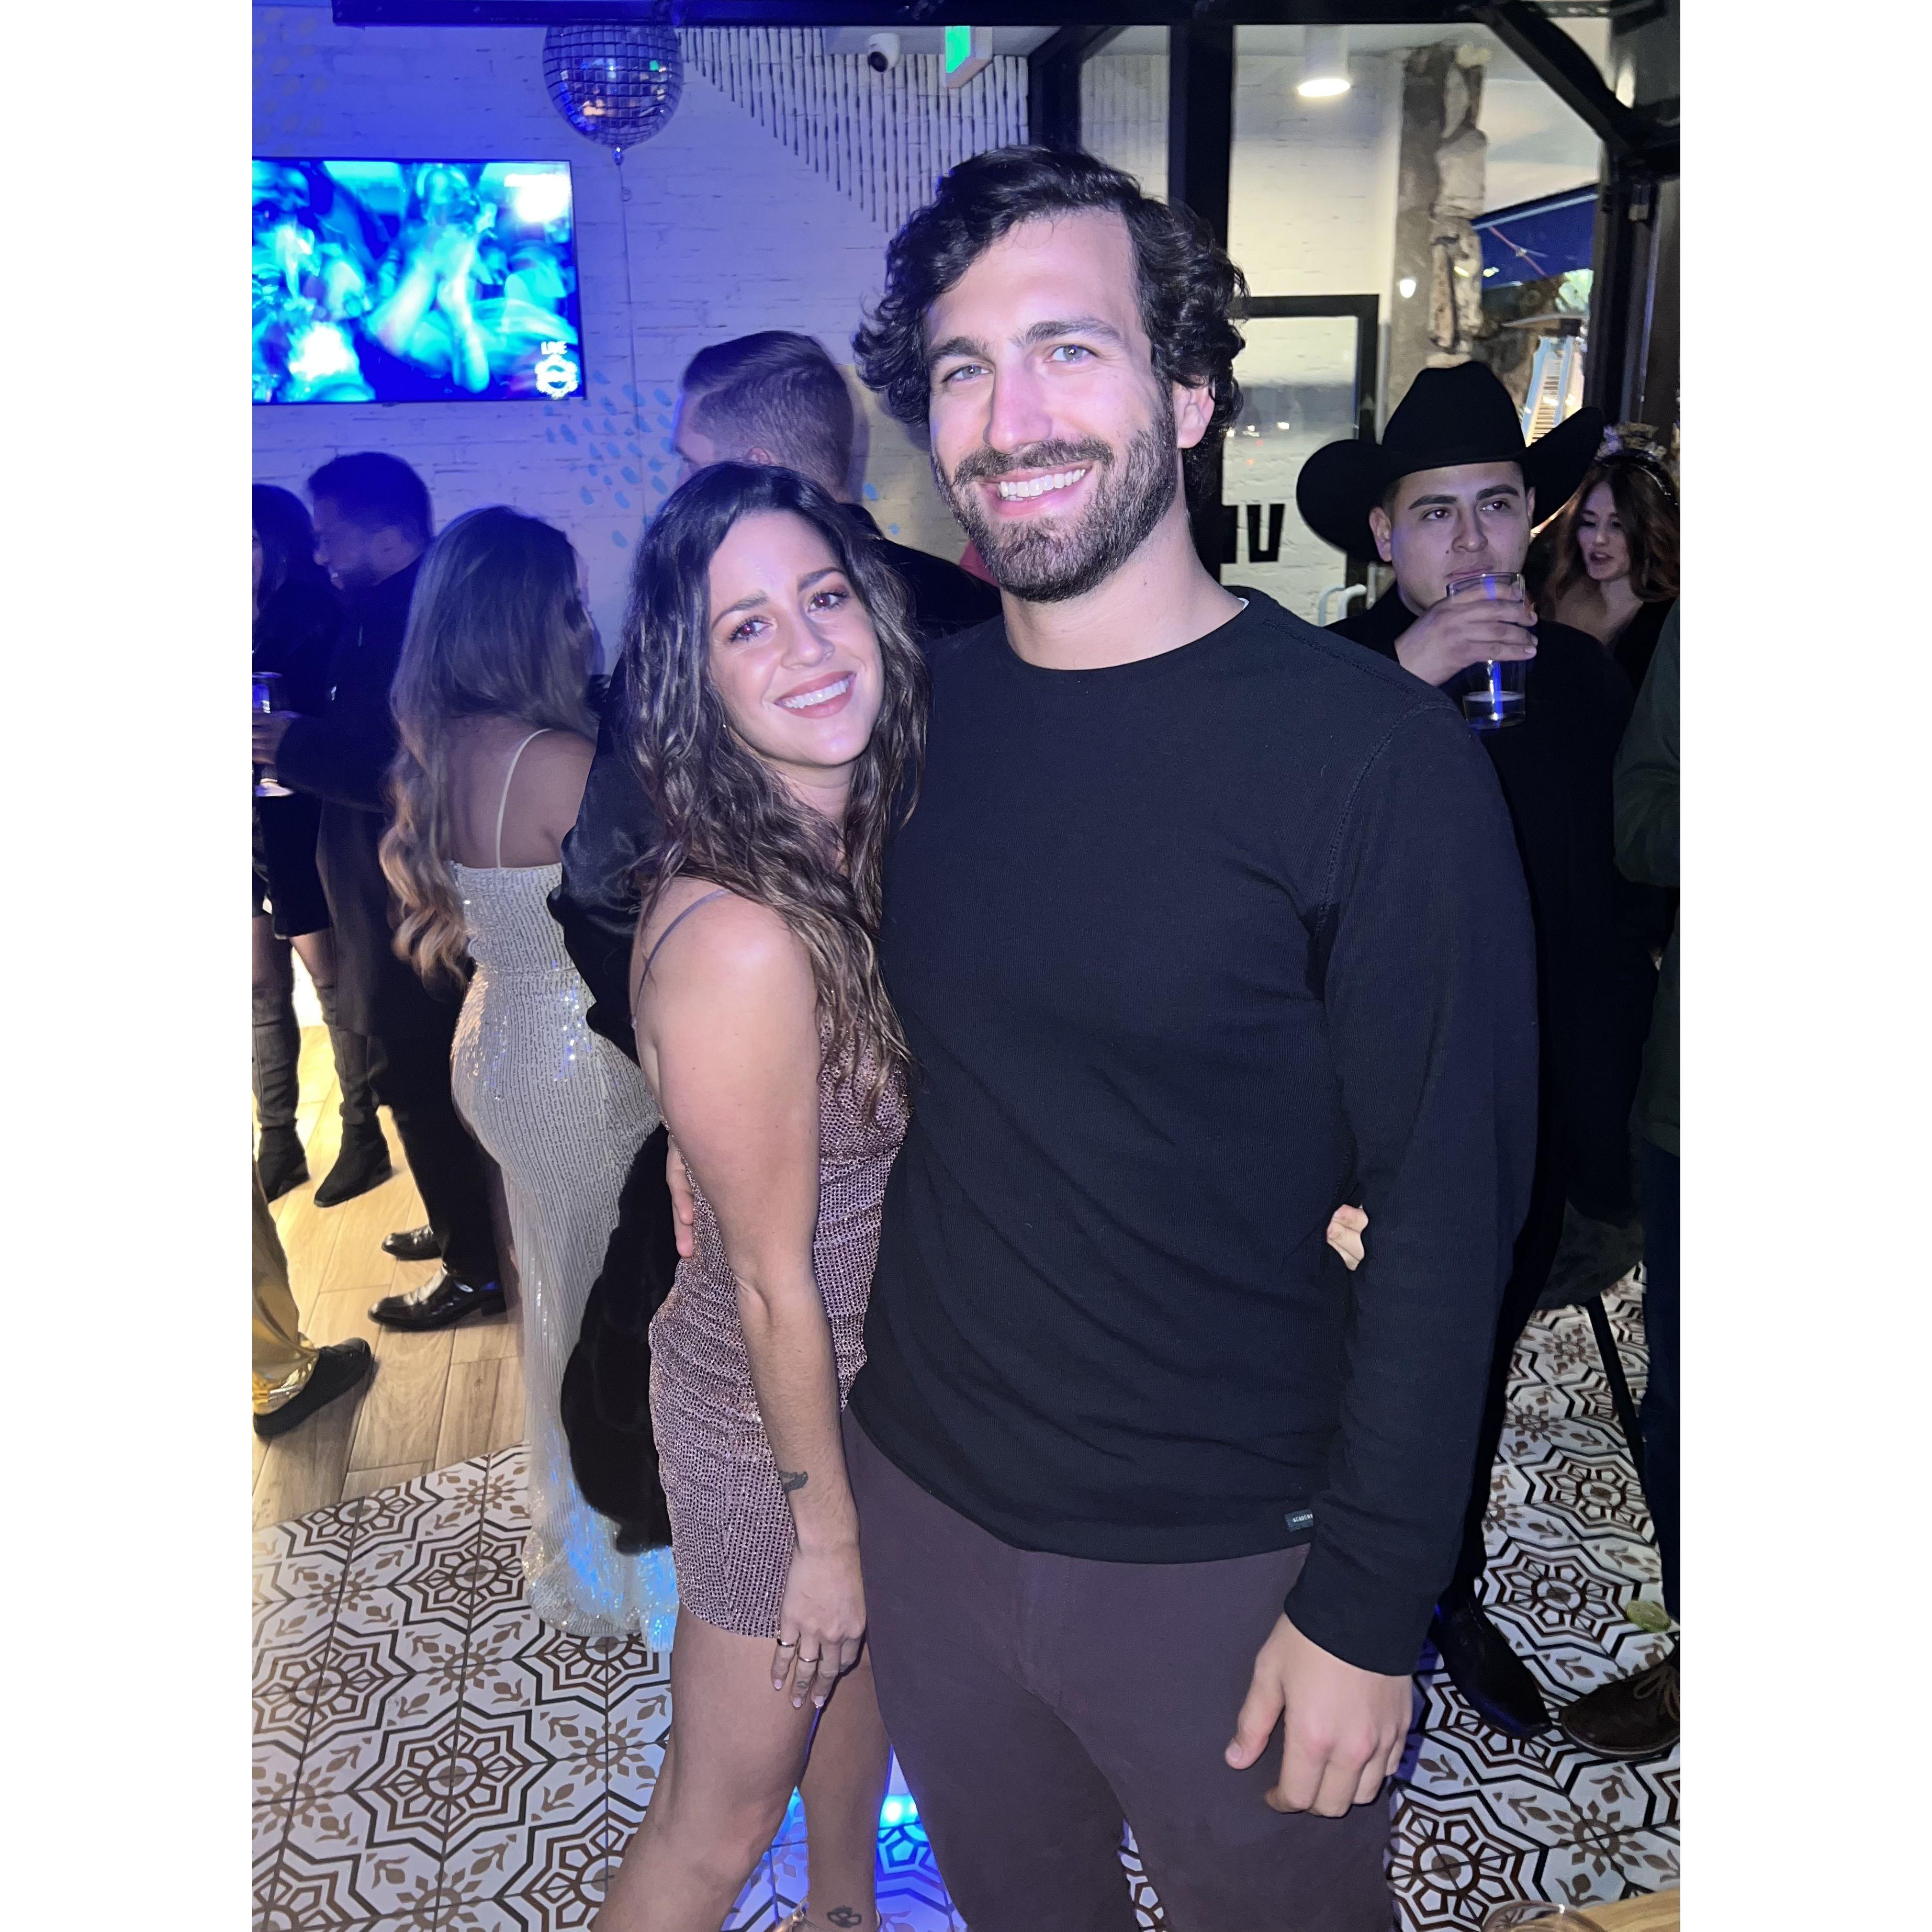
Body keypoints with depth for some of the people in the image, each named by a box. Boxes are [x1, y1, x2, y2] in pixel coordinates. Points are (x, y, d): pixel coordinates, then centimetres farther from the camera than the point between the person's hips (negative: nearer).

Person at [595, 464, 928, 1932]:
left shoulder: (868, 837, -7)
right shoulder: (739, 939, -33)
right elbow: (774, 1285, -23)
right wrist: (826, 1527, -12)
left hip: (887, 1365, 8)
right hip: (773, 1410, -8)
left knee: (871, 1656, 32)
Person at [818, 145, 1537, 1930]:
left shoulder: (1377, 753, -18)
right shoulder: (920, 704, -2)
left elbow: (1444, 1215, -16)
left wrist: (1369, 1603, -14)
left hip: (1221, 1563, -4)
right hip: (921, 1497, 5)